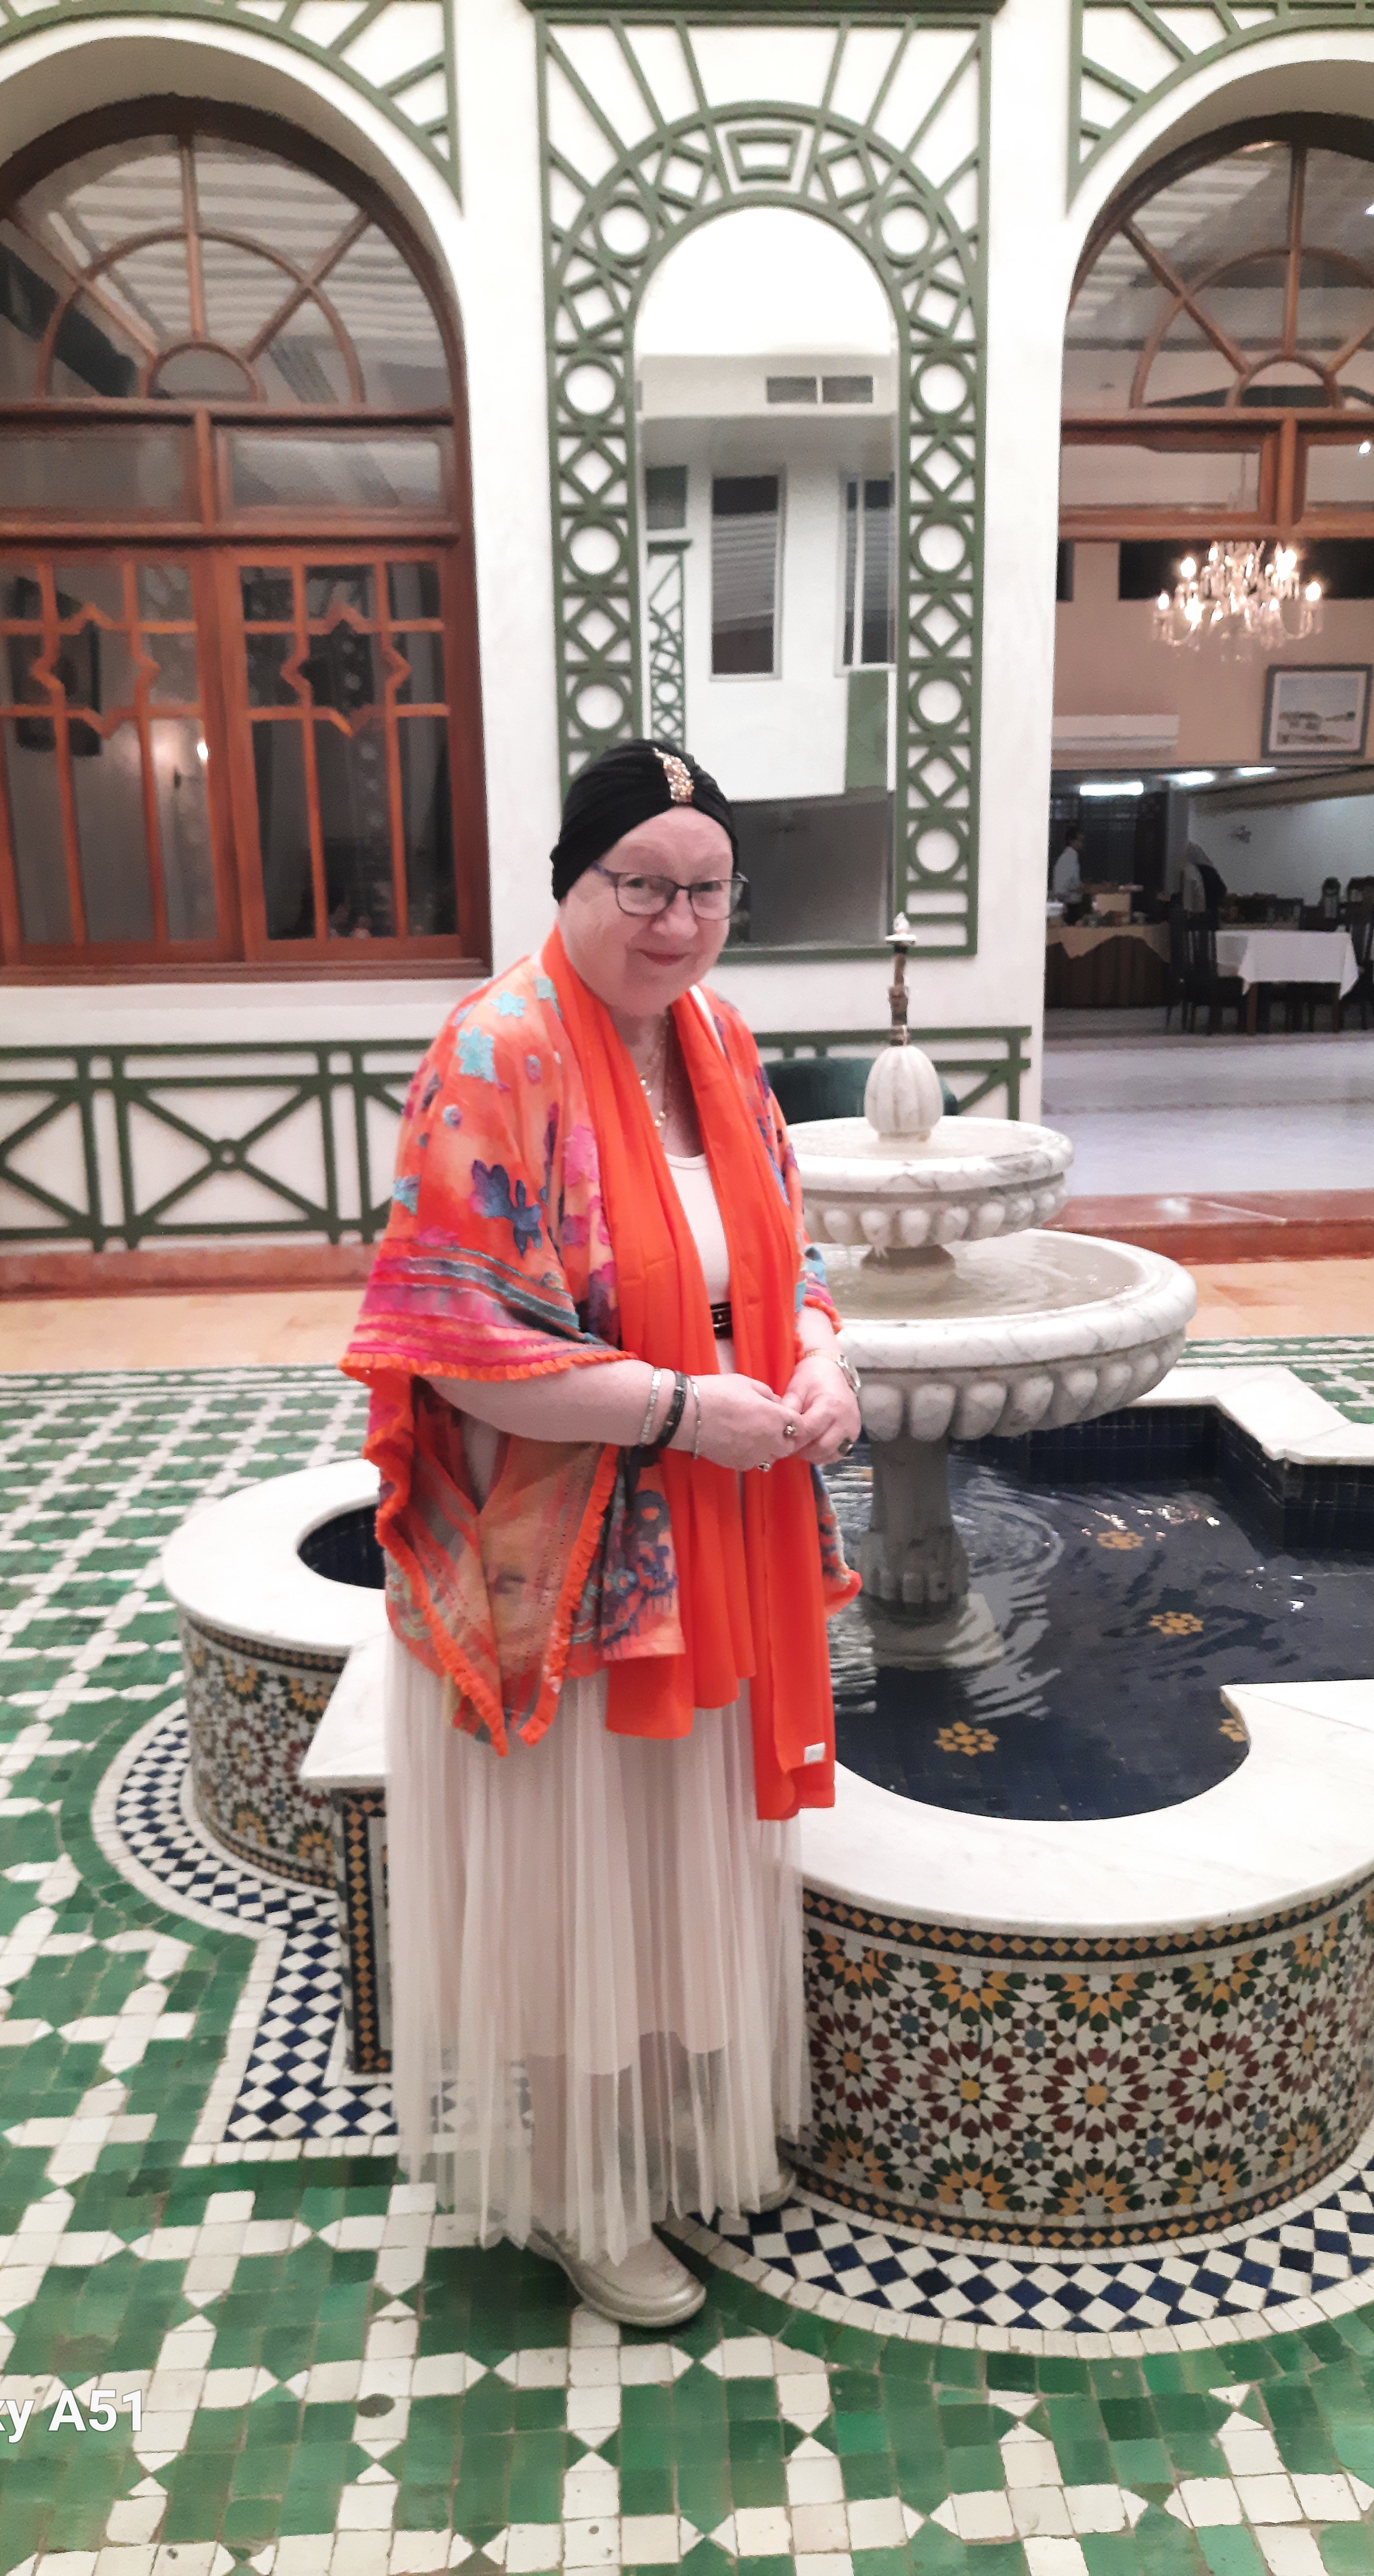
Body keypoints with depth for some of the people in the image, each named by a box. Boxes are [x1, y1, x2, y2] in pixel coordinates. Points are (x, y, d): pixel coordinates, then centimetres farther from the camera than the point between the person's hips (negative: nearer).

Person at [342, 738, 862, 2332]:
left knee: (696, 1852, 23)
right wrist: (684, 1404, -24)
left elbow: (779, 1252, 13)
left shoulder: (718, 1045, 3)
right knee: (567, 1874, 12)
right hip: (549, 1568, -7)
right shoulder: (494, 1063, -20)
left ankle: (688, 2127, 49)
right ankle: (577, 2197, 38)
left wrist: (815, 1352, -8)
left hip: (711, 1548, 7)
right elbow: (460, 1344, -23)